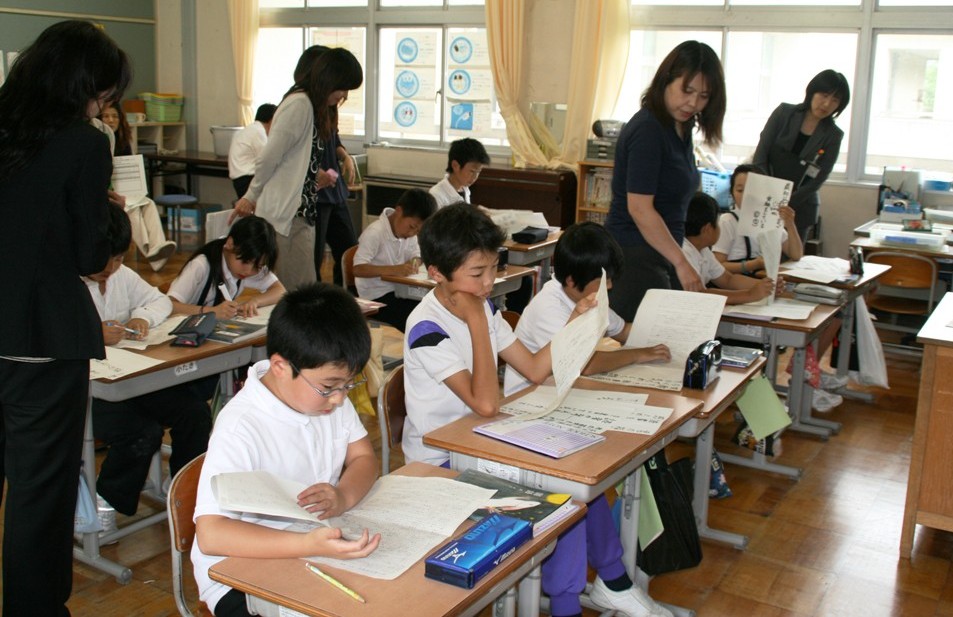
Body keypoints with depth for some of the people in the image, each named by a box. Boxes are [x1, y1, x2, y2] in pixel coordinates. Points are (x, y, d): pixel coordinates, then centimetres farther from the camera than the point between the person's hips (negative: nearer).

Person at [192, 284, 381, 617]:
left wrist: (345, 495, -18)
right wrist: (307, 544, -43)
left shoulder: (329, 394, -2)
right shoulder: (241, 427, -25)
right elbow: (210, 534, -31)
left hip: (321, 549, 7)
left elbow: (364, 457, 6)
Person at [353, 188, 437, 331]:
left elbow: (416, 255, 16)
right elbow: (358, 269, -27)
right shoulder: (375, 233, -19)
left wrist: (415, 262, -10)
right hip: (376, 297, -7)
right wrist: (394, 269, -38)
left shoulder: (407, 231, 6)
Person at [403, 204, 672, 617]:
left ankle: (612, 582, 19)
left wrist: (574, 320, -7)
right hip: (441, 463, -8)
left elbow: (534, 369, 3)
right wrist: (476, 321, -29)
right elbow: (485, 403, -30)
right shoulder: (427, 329, -23)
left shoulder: (482, 307, 1)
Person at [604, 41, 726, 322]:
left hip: (661, 256, 9)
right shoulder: (647, 130, -15)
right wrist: (681, 263, -19)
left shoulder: (680, 128, 12)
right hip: (635, 258, -9)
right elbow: (639, 208, -21)